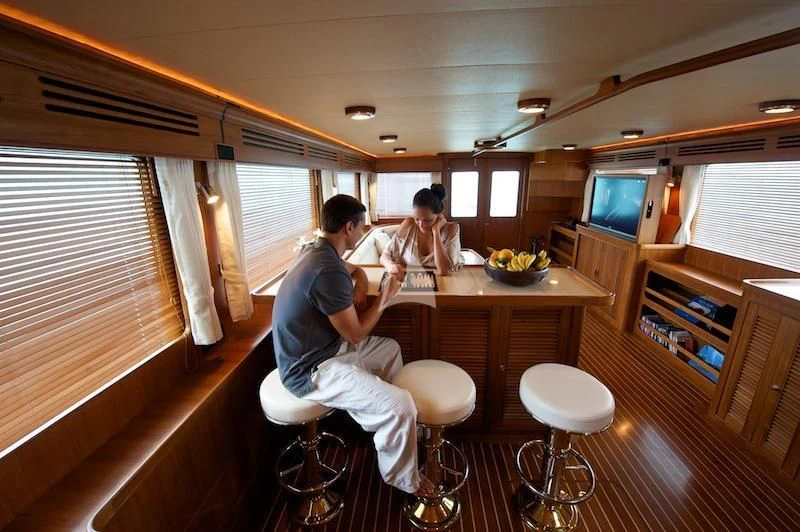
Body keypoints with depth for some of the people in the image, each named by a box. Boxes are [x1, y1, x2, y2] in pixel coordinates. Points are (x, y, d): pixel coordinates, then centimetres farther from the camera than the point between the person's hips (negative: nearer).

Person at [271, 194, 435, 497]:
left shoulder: (318, 252, 2)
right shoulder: (328, 271, -29)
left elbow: (356, 270, 21)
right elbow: (355, 334, -20)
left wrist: (360, 288, -1)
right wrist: (384, 299, -8)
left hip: (323, 349, 10)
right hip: (312, 370, -10)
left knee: (390, 349, 20)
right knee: (401, 406, -18)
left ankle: (392, 424, 37)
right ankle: (403, 480, 13)